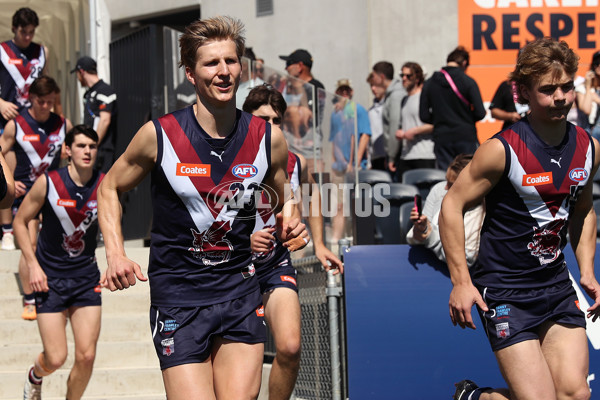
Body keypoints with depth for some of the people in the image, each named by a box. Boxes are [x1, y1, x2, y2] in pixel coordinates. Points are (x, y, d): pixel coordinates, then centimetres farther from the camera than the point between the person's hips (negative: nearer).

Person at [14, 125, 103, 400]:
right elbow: (20, 221, 0)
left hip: (87, 277, 2)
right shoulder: (47, 183, -12)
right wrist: (33, 265, -8)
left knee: (86, 356, -6)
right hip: (49, 278, -2)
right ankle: (35, 376, 32)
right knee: (56, 358, -5)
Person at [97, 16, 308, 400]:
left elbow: (281, 204, 17)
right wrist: (116, 255, -4)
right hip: (177, 300, -2)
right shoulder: (159, 135, -7)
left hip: (241, 295, 2)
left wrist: (290, 225, -6)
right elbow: (110, 188, 9)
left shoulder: (269, 138, 0)